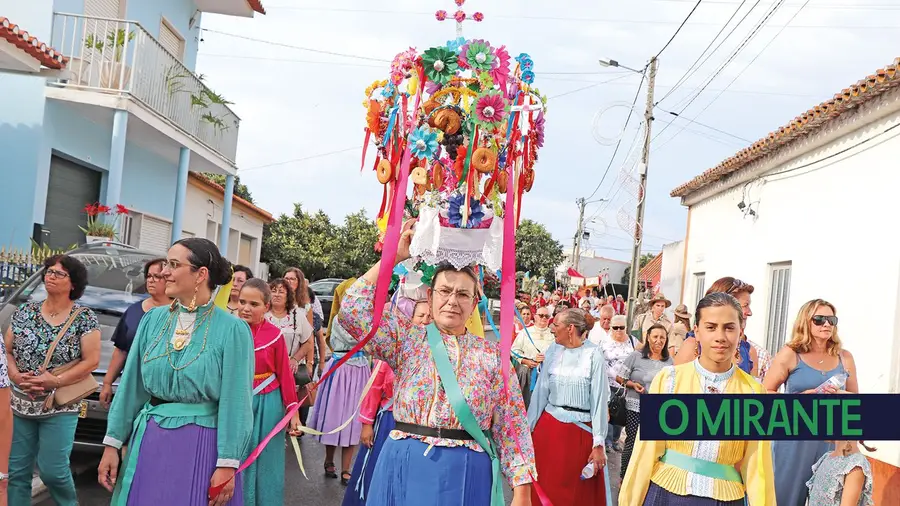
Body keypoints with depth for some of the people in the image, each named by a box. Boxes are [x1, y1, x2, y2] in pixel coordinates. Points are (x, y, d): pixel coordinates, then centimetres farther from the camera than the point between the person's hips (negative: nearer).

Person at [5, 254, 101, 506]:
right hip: (20, 405, 4)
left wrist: (56, 381, -17)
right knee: (16, 471, 4)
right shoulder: (25, 311, 7)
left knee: (52, 470, -5)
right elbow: (7, 350, 10)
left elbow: (92, 361, -9)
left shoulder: (84, 318, -4)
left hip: (59, 407, -3)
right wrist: (15, 374, -10)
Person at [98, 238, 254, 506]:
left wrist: (227, 465, -14)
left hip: (201, 444, -4)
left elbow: (235, 402, -11)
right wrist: (112, 443, 4)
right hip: (149, 439, 4)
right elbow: (131, 385, 6)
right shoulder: (154, 319, 3)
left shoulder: (232, 329, -11)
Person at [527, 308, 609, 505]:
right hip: (548, 426, 4)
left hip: (580, 429, -3)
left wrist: (599, 443, -12)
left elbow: (600, 399, -10)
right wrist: (529, 427, 7)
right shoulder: (553, 350, 3)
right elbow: (541, 391, 6)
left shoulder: (593, 354, -10)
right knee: (545, 486, 10)